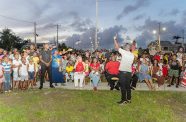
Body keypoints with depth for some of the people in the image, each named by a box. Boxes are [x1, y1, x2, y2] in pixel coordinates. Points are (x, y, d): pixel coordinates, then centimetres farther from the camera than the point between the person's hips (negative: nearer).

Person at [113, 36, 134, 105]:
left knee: (123, 86, -3)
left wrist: (115, 39, 9)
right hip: (129, 72, 7)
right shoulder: (132, 55, 12)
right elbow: (131, 63, 16)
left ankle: (124, 100, -1)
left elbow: (117, 47, -2)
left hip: (123, 71, -6)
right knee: (128, 86, 14)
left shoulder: (124, 52, -7)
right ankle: (129, 99, 21)